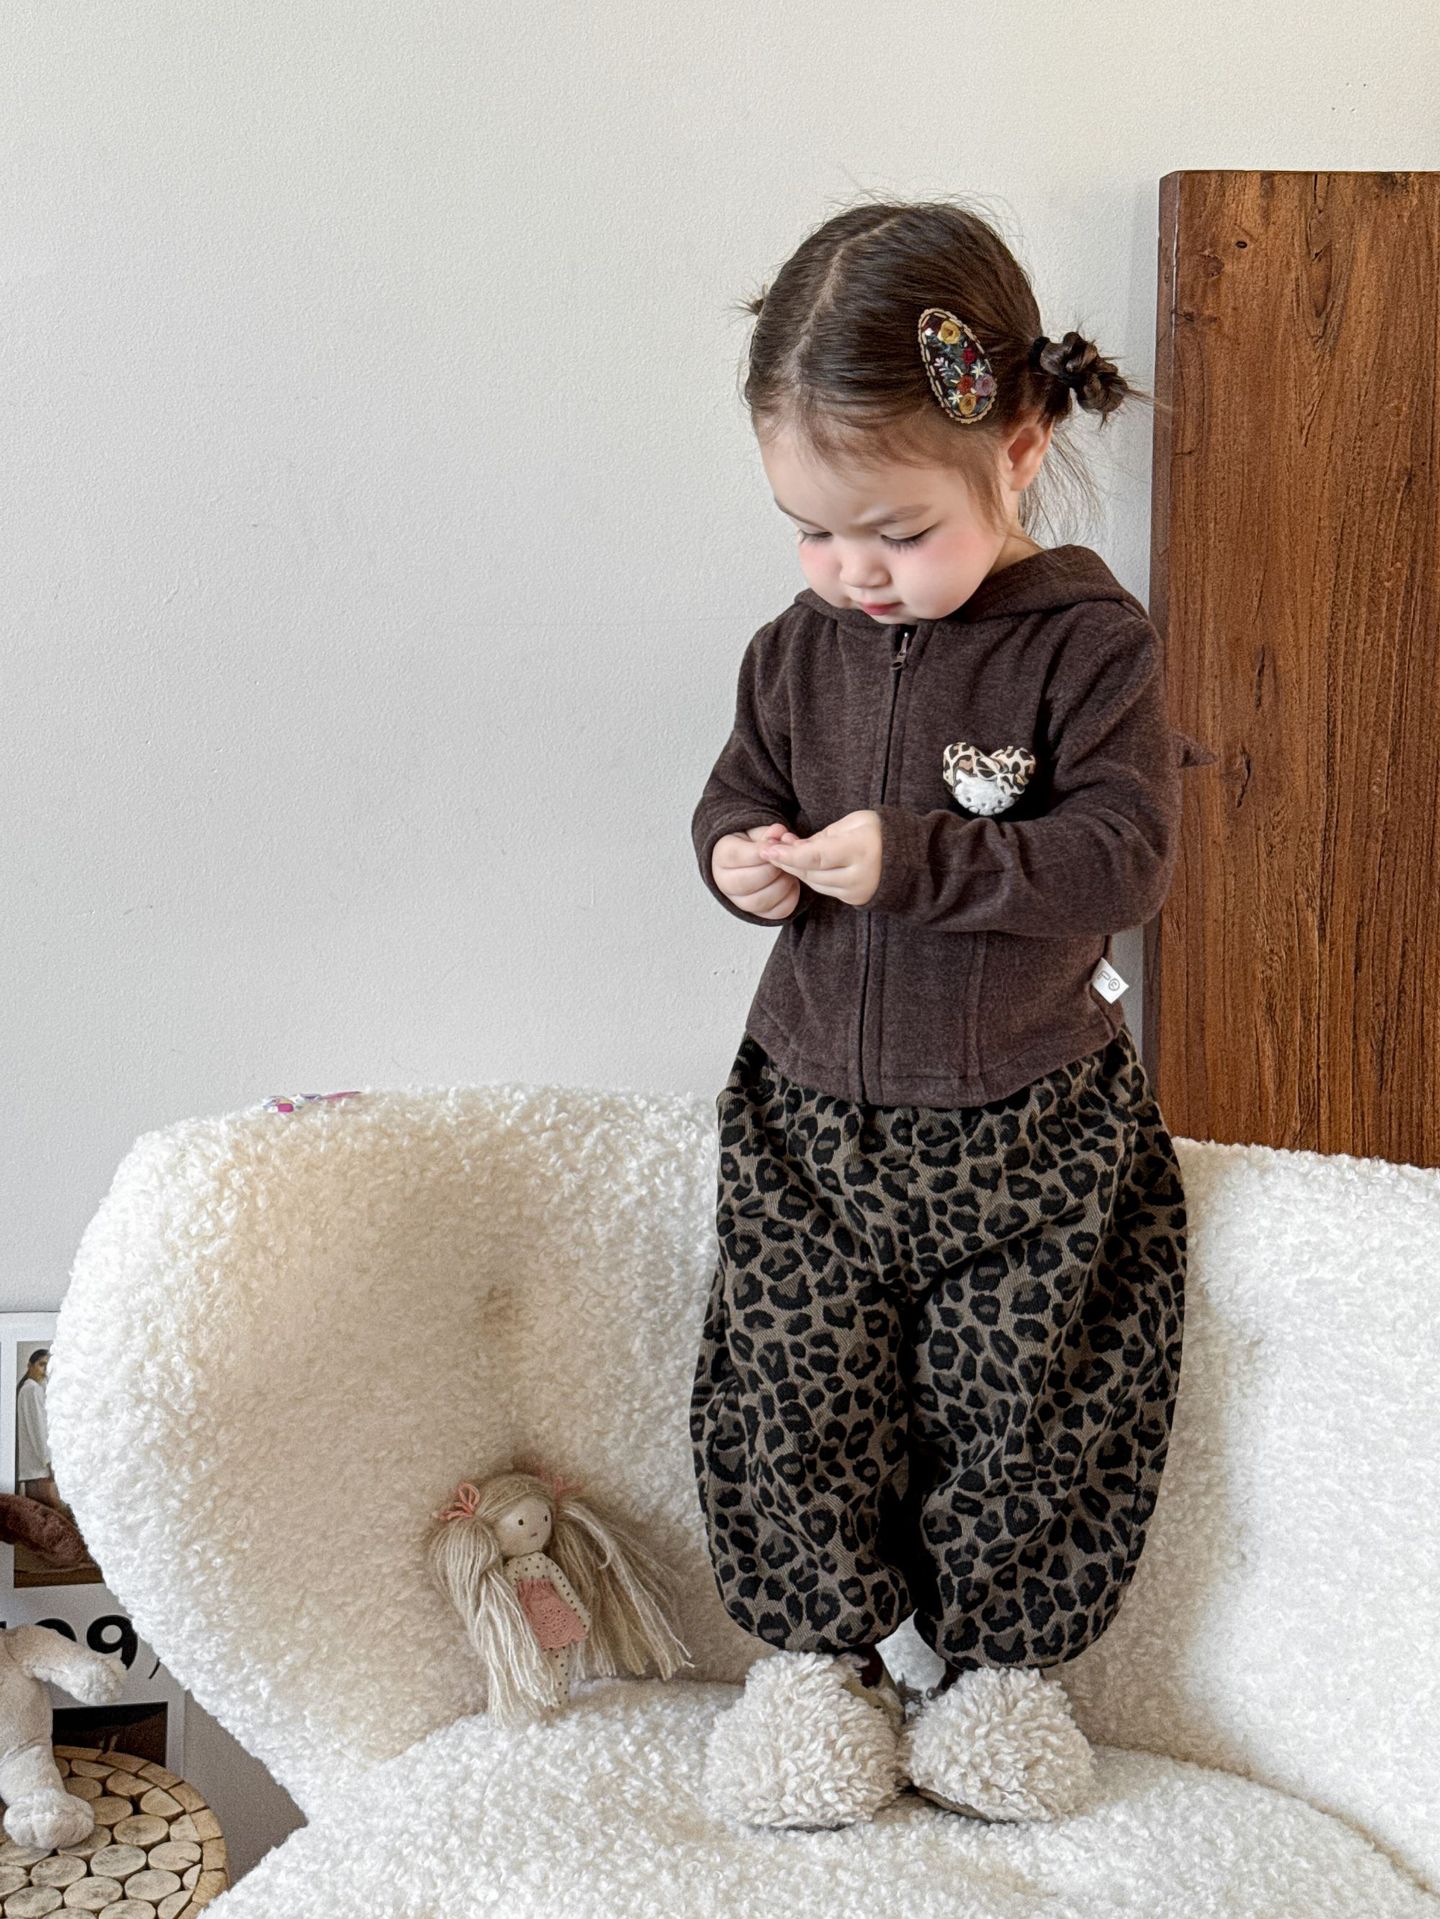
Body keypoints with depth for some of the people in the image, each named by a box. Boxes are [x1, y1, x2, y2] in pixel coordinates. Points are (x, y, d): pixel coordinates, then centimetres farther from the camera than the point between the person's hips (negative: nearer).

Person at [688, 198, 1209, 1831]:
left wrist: (916, 860, -29)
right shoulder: (800, 645, 0)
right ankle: (815, 1652, 25)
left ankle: (1002, 1662, 28)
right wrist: (739, 855, -12)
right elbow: (737, 792, 13)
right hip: (811, 1107, 3)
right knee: (796, 1391, 4)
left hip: (1031, 1123, -3)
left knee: (1024, 1401, 6)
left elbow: (1123, 856, -19)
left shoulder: (1088, 643, -13)